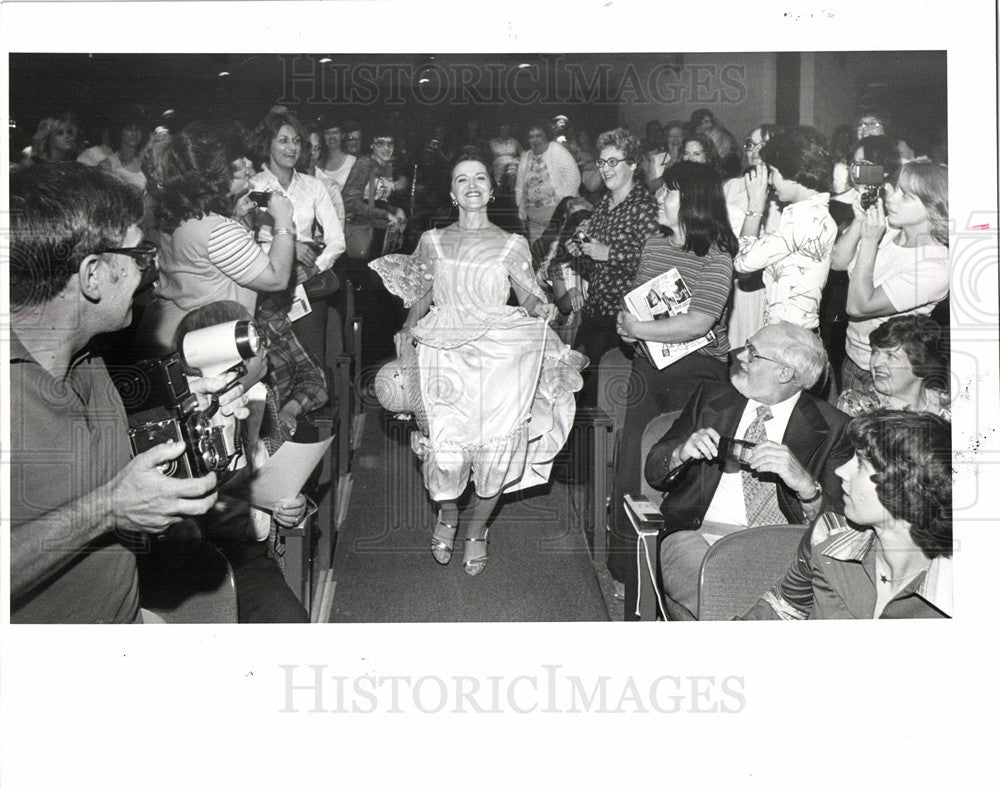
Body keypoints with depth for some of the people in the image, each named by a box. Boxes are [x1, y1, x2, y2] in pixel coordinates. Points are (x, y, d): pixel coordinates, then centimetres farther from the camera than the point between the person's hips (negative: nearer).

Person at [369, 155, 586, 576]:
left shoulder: (512, 244, 11)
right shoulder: (432, 241, 15)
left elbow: (530, 297, 7)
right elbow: (420, 298, 18)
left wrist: (539, 307, -15)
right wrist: (408, 329, 1)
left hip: (499, 353, 0)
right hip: (444, 353, 0)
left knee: (496, 448, -9)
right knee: (446, 447, -12)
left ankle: (477, 530, 18)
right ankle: (447, 515, 21)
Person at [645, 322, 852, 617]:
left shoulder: (831, 428, 6)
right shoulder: (710, 398, 14)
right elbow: (653, 471, 13)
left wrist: (803, 482, -24)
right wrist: (681, 452, -11)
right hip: (696, 537, 1)